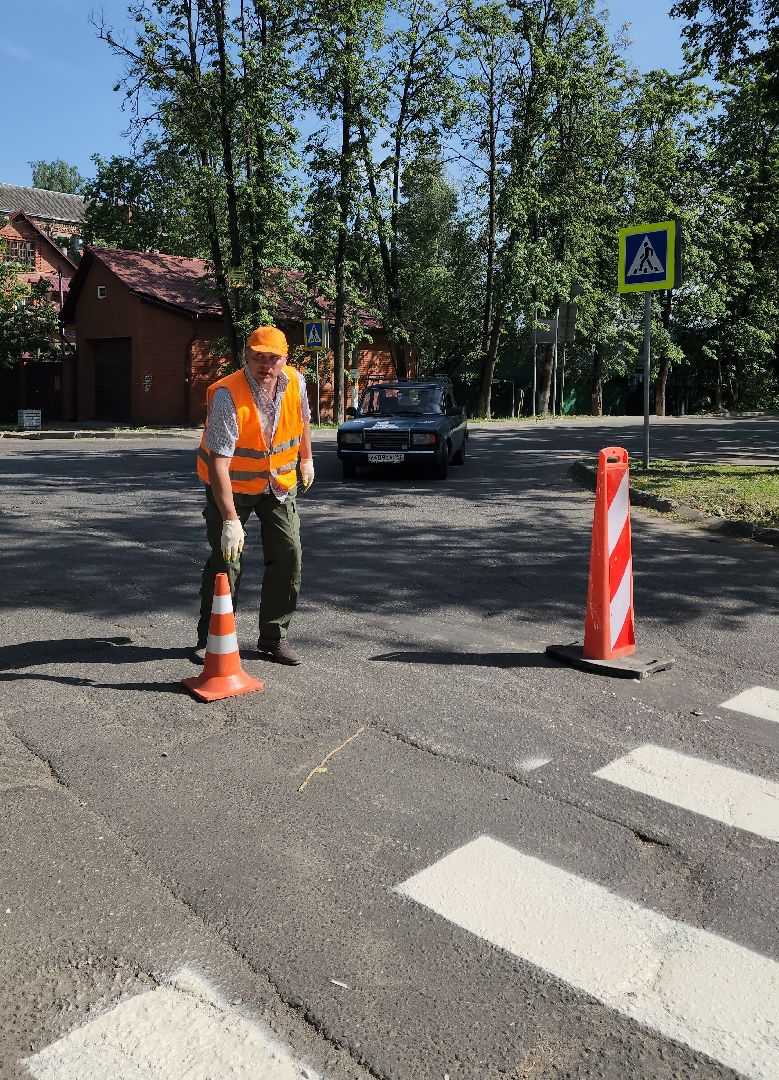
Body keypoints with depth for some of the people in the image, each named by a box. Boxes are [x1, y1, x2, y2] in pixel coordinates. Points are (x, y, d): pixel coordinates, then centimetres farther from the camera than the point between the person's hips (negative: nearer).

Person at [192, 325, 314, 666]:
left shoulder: (295, 382, -10)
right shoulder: (228, 395, -28)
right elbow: (217, 461, -34)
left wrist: (306, 460, 20)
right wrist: (230, 519, -39)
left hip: (279, 483, 5)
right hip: (231, 484, -4)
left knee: (289, 555, -2)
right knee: (225, 559, -8)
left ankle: (274, 637, 11)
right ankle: (210, 638, 9)